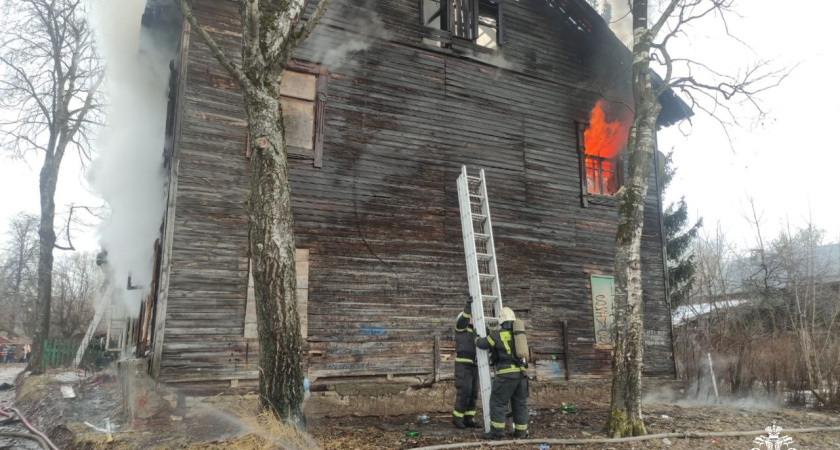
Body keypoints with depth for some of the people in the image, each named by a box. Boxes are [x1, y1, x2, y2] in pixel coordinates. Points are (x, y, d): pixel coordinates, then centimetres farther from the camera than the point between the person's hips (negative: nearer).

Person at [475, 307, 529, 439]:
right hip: (521, 372, 6)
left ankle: (497, 431, -3)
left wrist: (477, 339, 30)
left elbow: (482, 343, 5)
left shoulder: (498, 335, -6)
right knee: (520, 403, 12)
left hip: (506, 373, -6)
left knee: (498, 402, -1)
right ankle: (521, 431, 14)